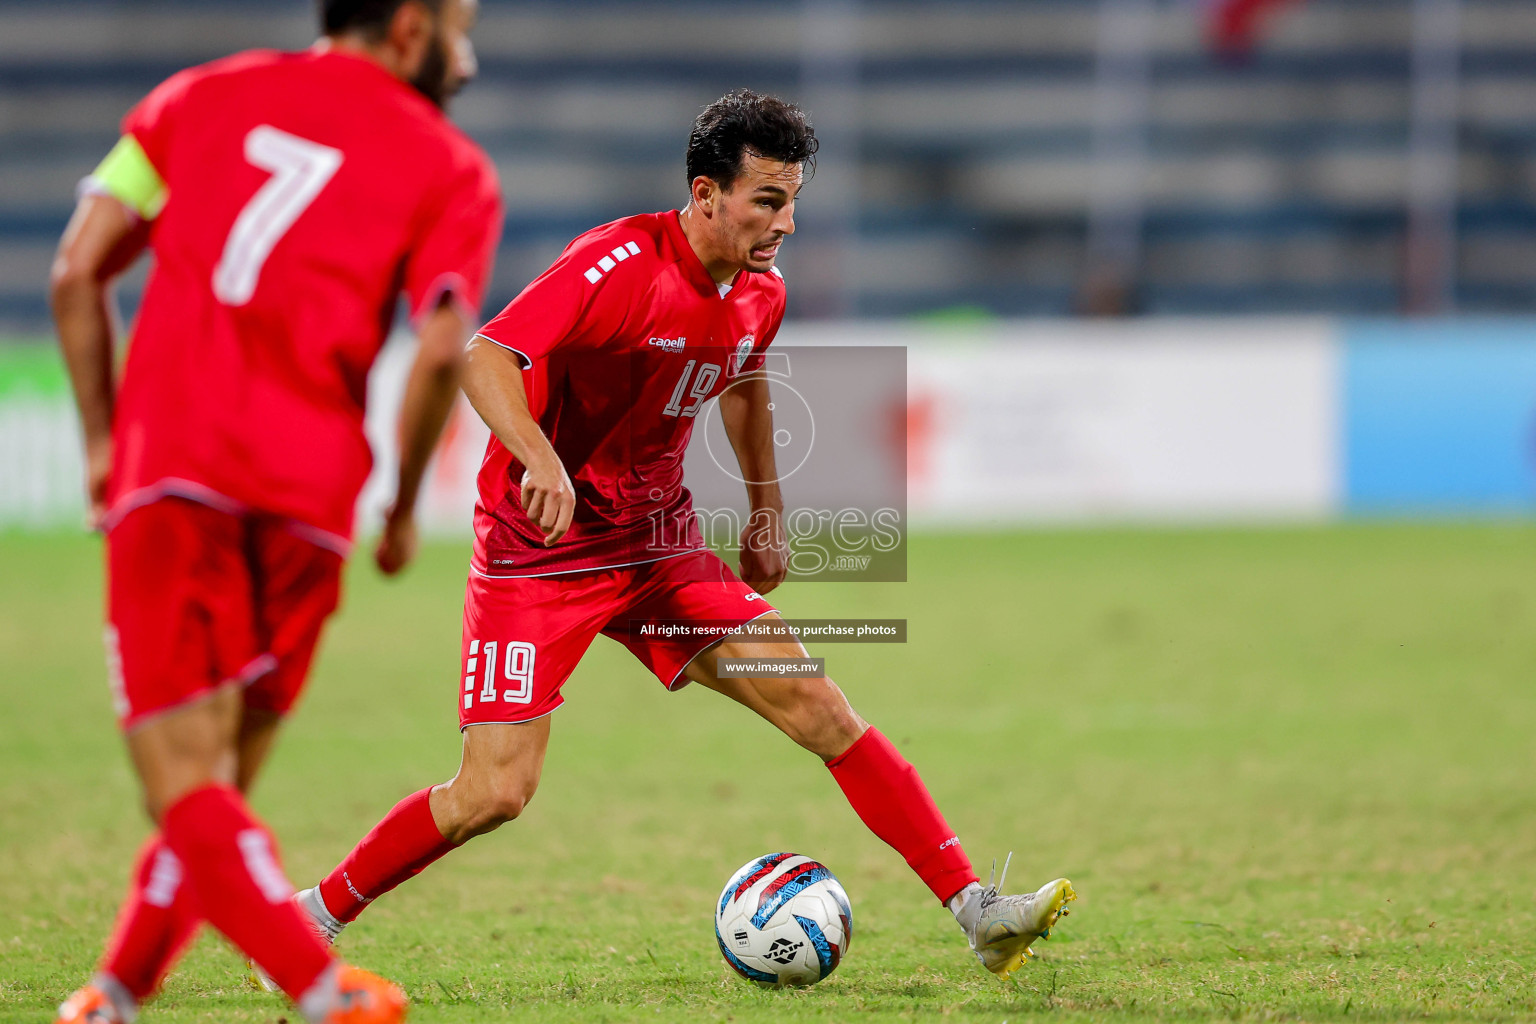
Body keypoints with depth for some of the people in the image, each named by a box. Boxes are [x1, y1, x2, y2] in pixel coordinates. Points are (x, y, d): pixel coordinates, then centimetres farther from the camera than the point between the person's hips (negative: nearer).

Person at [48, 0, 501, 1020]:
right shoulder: (452, 171, 10)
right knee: (220, 784, 16)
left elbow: (77, 270, 10)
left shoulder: (200, 96, 19)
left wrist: (103, 438, 16)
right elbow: (442, 350, -6)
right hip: (309, 498, 0)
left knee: (186, 789, -6)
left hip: (173, 475, 0)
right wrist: (403, 505, 8)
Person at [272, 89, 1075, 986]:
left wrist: (769, 514, 27)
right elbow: (487, 358, -31)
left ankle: (975, 911, -2)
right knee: (495, 792, -13)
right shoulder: (622, 264, -21)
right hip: (540, 547, -6)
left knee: (823, 711, -5)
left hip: (660, 543, 6)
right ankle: (311, 919, 7)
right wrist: (541, 458, -47)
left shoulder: (761, 293, 2)